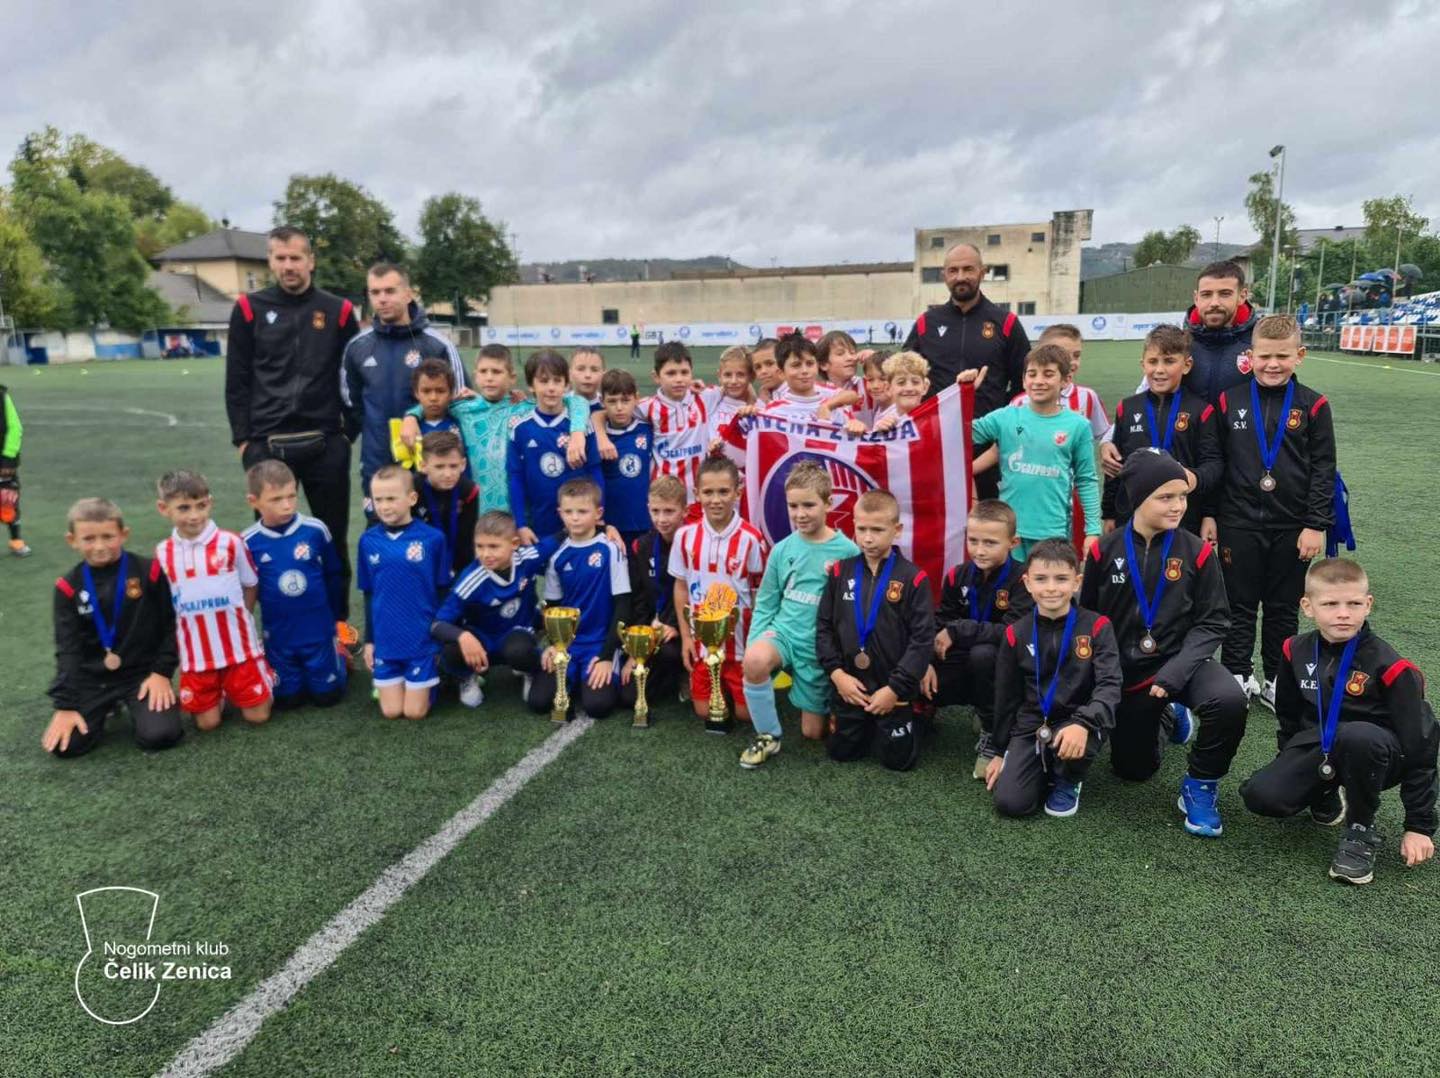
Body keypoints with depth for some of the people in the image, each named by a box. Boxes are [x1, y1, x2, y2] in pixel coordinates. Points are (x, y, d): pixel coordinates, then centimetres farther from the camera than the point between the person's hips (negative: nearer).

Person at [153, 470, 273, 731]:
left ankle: (231, 687, 32)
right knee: (207, 723, 4)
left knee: (257, 715, 2)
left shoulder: (231, 543, -8)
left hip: (239, 647, -1)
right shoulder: (162, 554, -1)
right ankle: (220, 692, 33)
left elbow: (251, 585, 4)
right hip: (195, 654, 2)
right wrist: (189, 627, 2)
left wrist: (236, 621, 1)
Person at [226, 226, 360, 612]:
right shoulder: (250, 309, 3)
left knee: (333, 537, 9)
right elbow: (237, 381, 4)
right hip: (266, 445, 0)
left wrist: (349, 432, 3)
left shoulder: (338, 311, 4)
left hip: (325, 444, 1)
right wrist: (243, 439, -1)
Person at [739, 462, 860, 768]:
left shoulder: (847, 552, -10)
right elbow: (765, 605, 6)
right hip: (783, 630, 1)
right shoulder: (782, 550, -1)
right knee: (754, 660, -35)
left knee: (813, 732, 7)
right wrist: (753, 642, -7)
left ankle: (825, 702, 44)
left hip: (821, 646, -1)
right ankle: (768, 735, -10)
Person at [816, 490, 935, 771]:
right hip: (850, 686, 3)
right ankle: (870, 726, 42)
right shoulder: (840, 572, -1)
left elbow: (922, 638, -13)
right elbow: (823, 626, 2)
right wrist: (836, 673, -9)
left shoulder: (913, 577, -12)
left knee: (897, 759, 8)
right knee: (841, 752, 13)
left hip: (894, 691, -3)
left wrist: (896, 688, -15)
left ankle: (914, 715, 37)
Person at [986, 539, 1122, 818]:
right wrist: (1000, 751, 11)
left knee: (1075, 745, -37)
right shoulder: (1016, 634, -1)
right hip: (1030, 725, 1)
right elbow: (1006, 696, 8)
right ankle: (1046, 769, 18)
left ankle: (1068, 781, 1)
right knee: (1009, 803, -16)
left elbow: (1110, 685, -16)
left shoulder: (1096, 626, -7)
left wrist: (1083, 723, -35)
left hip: (1077, 721, -1)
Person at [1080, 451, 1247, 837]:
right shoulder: (1104, 551, -7)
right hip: (1124, 672, 1)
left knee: (1230, 701, -34)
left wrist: (1175, 672, -22)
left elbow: (1212, 622, -9)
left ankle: (1200, 784, -7)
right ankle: (1166, 717, 44)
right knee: (1134, 769, 11)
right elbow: (1086, 617, 2)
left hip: (1180, 663, -1)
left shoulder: (1197, 552, -9)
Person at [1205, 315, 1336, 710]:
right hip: (1239, 524, 0)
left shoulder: (1313, 406, -2)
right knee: (1239, 606, 9)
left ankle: (1276, 680, 25)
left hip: (1292, 527, 0)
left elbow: (1324, 470, -1)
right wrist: (1208, 514, 2)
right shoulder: (1229, 401, -1)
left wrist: (1316, 525, -5)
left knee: (1284, 609, 12)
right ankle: (1238, 676, 21)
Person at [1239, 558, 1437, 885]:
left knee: (1358, 735, -40)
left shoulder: (1390, 667, -19)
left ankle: (1361, 831, -13)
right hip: (1317, 751, 4)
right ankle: (1327, 793, 14)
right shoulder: (1296, 650, -5)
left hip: (1373, 754, -4)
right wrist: (1288, 763, 20)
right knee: (1260, 795, -21)